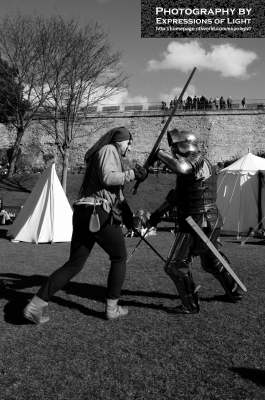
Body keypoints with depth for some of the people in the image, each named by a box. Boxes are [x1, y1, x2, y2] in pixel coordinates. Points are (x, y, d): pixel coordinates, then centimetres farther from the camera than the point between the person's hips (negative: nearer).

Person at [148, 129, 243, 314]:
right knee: (211, 261, 27)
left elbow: (180, 167, -38)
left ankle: (190, 305, 5)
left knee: (176, 266, -5)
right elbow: (176, 194, 21)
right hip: (210, 223, 10)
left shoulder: (198, 159, -13)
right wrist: (158, 212, 17)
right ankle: (234, 293, 43)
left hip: (198, 224, -10)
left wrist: (161, 153, -22)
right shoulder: (191, 164, 16)